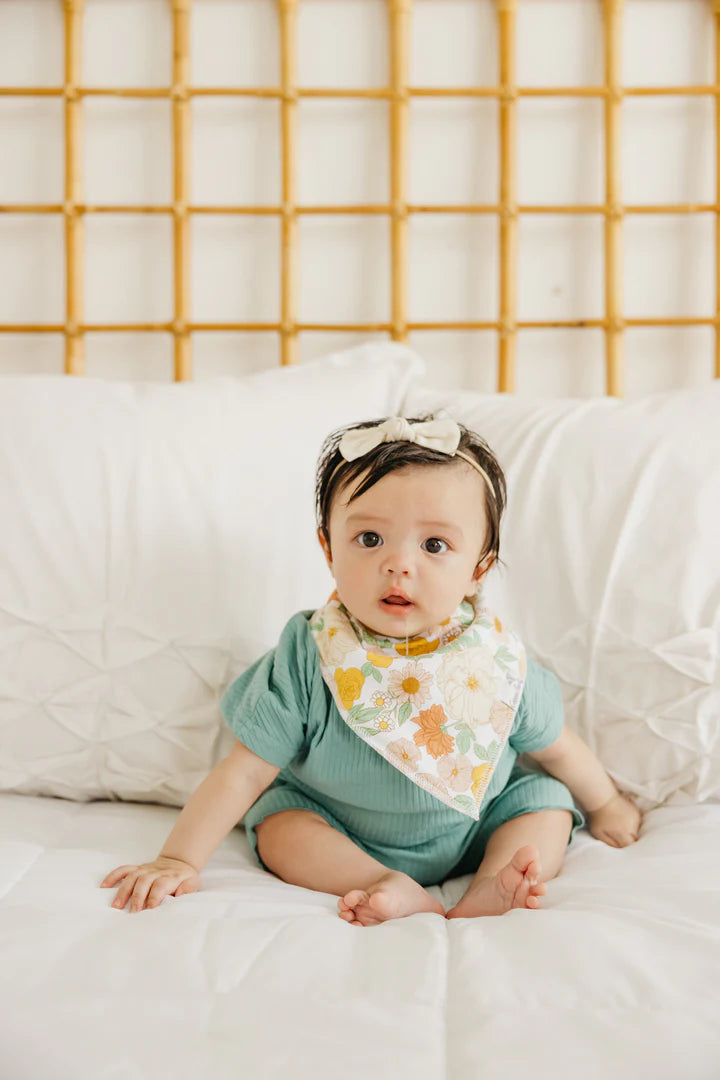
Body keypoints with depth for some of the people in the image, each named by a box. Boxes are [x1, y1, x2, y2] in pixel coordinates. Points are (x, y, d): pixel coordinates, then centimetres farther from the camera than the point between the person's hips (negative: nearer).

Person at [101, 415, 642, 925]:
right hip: (339, 833, -1)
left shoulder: (497, 664, -19)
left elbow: (556, 747, 1)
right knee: (278, 821, -23)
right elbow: (243, 772, -19)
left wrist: (606, 804, 16)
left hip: (473, 828, 2)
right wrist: (179, 861, -24)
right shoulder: (308, 657, -25)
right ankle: (396, 890, -31)